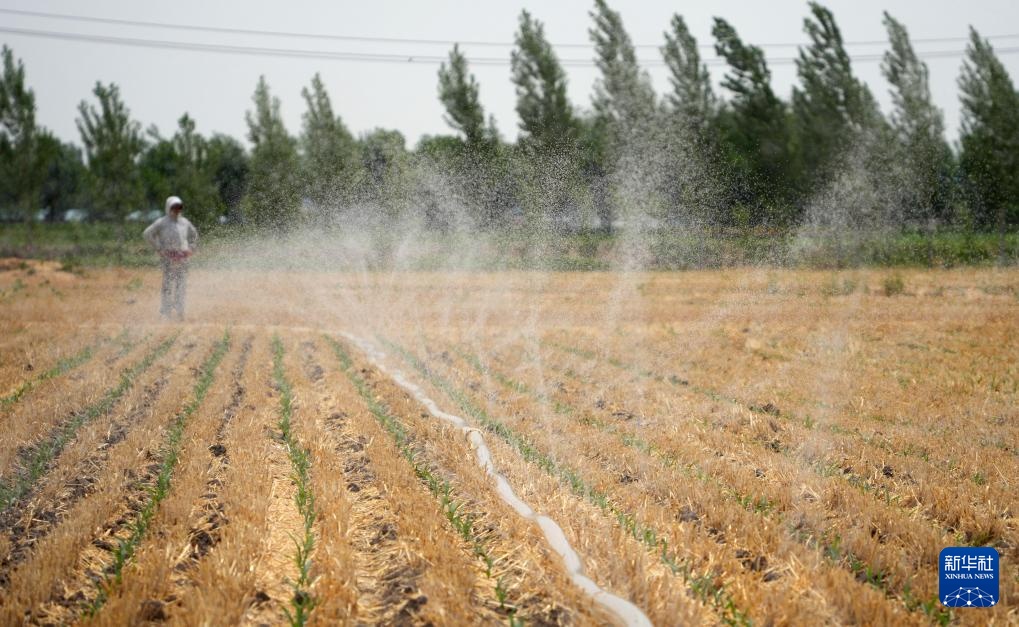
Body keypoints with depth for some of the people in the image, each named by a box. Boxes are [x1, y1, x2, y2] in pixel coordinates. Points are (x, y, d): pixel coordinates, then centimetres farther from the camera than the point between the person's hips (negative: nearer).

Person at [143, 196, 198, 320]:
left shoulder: (185, 222, 15)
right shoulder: (162, 223, -1)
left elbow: (194, 234, 32)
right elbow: (147, 234, -3)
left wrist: (191, 248, 17)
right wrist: (159, 249, -7)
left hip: (182, 258, 5)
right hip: (169, 258, -5)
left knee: (181, 286, 4)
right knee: (168, 285, -7)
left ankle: (180, 312, 11)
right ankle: (165, 312, -4)